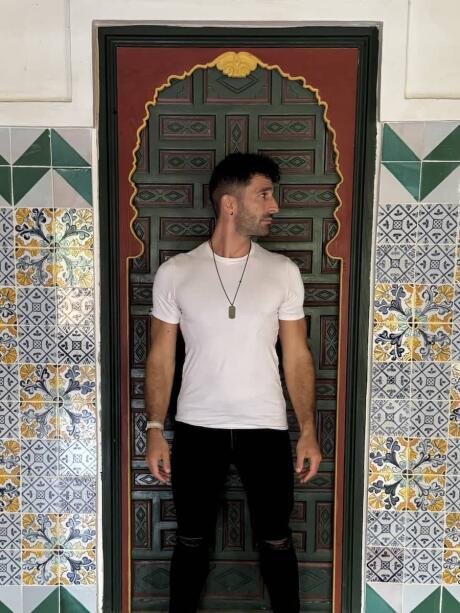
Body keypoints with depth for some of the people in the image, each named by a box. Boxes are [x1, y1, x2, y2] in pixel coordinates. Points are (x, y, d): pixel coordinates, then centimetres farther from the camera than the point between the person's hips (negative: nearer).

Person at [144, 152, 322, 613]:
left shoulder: (283, 272, -1)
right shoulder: (175, 272, -3)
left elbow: (296, 356, 2)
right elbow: (161, 356, 1)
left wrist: (308, 431, -2)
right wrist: (155, 429, -4)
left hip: (265, 429, 1)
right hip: (196, 429, 0)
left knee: (275, 540, 13)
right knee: (192, 540, 15)